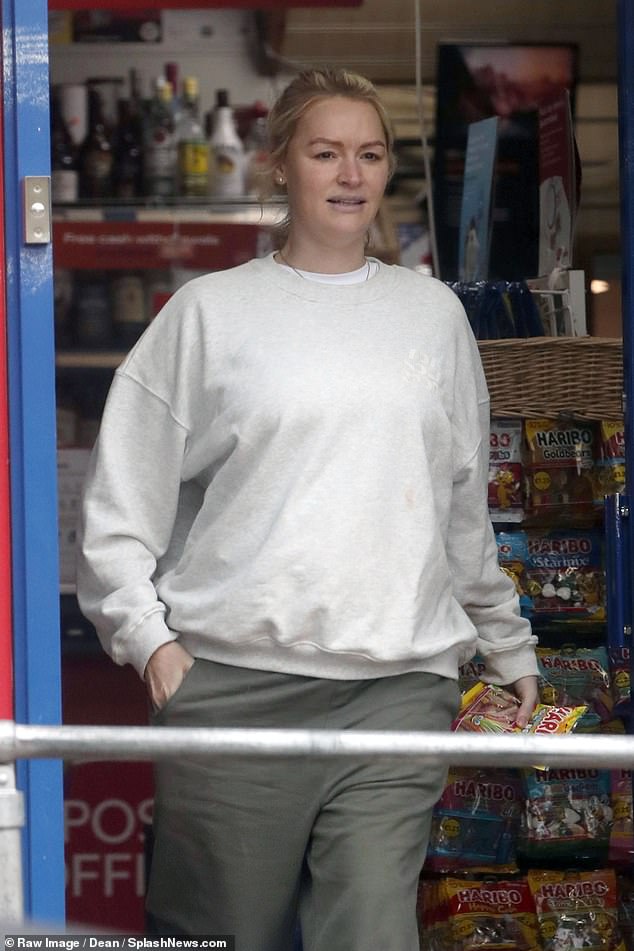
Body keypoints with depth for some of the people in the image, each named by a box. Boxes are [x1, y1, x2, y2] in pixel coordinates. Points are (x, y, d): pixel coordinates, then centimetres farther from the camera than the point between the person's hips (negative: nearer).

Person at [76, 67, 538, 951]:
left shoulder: (433, 312, 15)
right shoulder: (212, 309, 6)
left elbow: (467, 506, 23)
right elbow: (123, 493, 5)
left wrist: (506, 642, 26)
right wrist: (146, 635, -6)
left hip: (400, 686, 2)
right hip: (233, 681, -1)